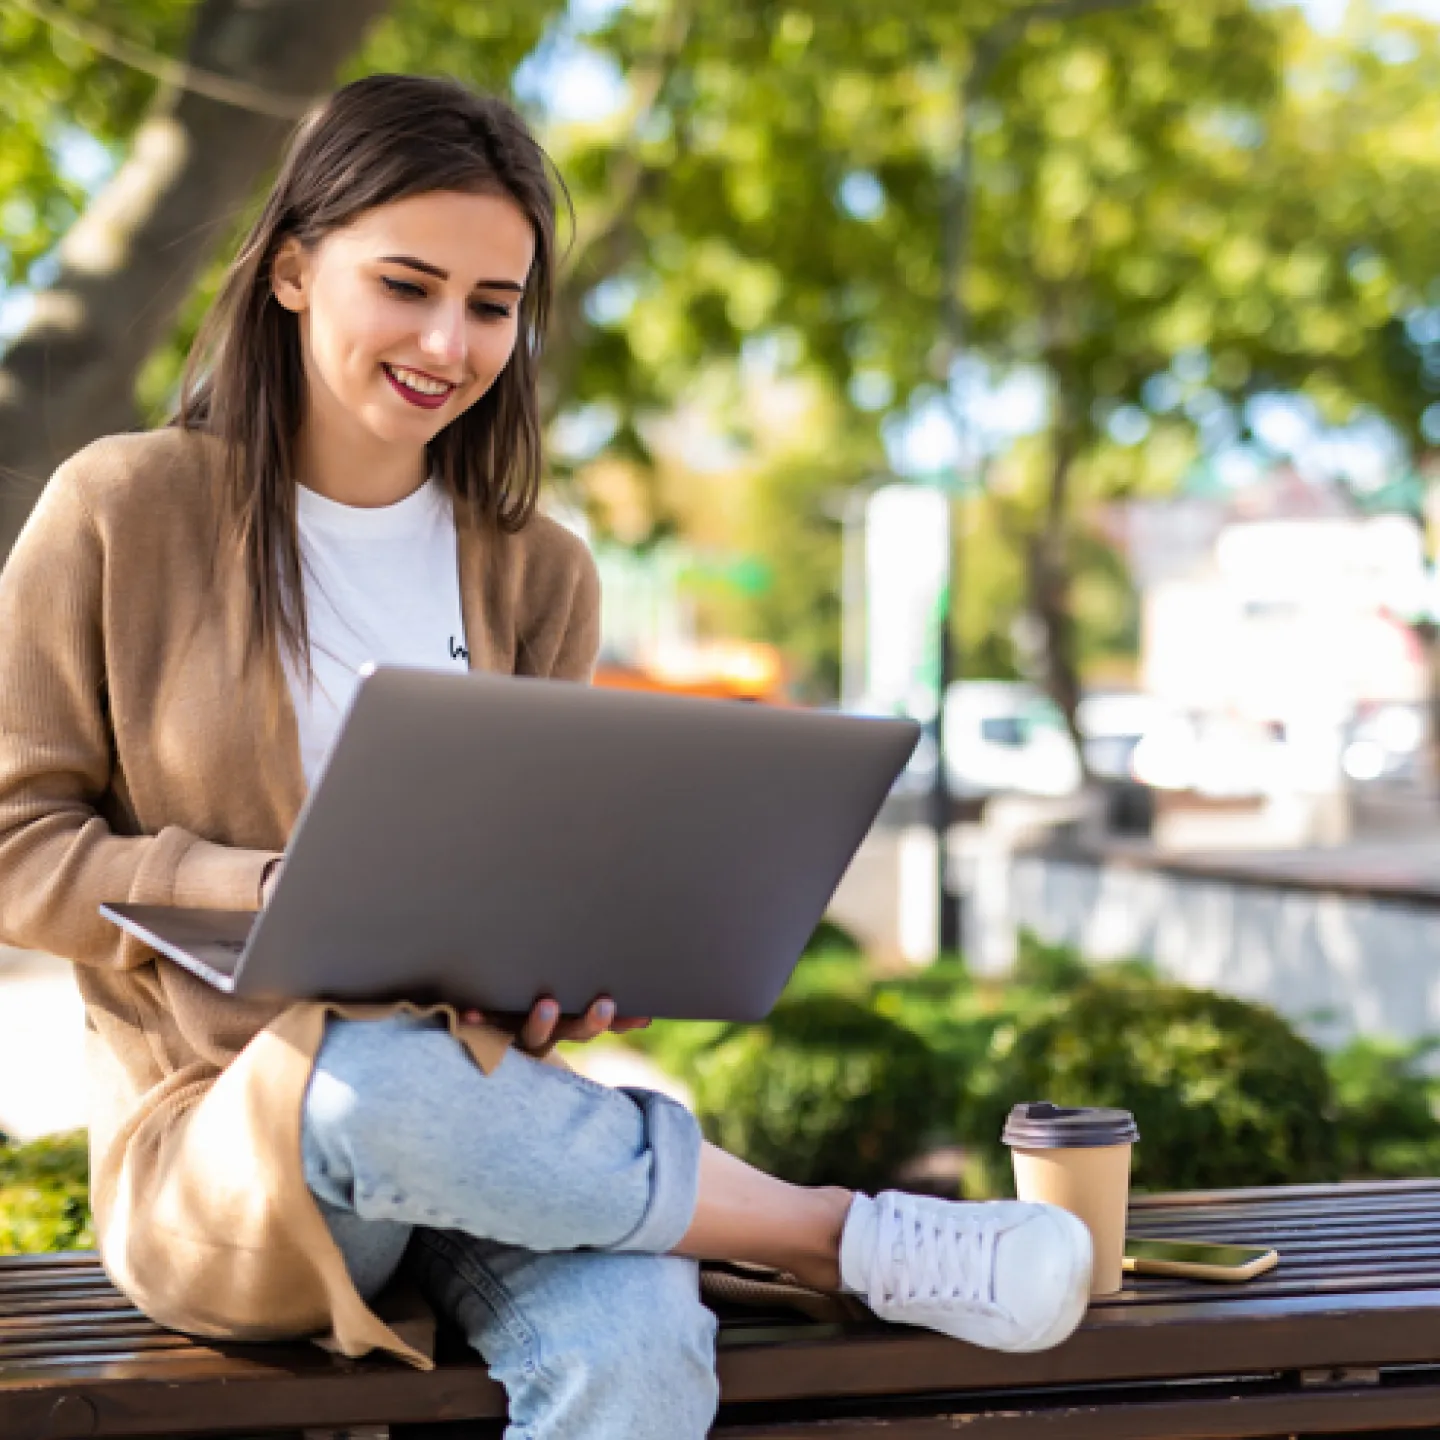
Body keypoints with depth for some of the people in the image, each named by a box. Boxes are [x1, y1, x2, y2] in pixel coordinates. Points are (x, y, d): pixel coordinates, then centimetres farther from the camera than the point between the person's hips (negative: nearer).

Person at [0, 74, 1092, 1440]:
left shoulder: (536, 576, 10)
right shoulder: (124, 512, -2)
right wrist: (276, 896, -19)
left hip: (483, 1109, 2)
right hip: (214, 1142, -2)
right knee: (378, 1077, -38)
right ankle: (848, 1236, -18)